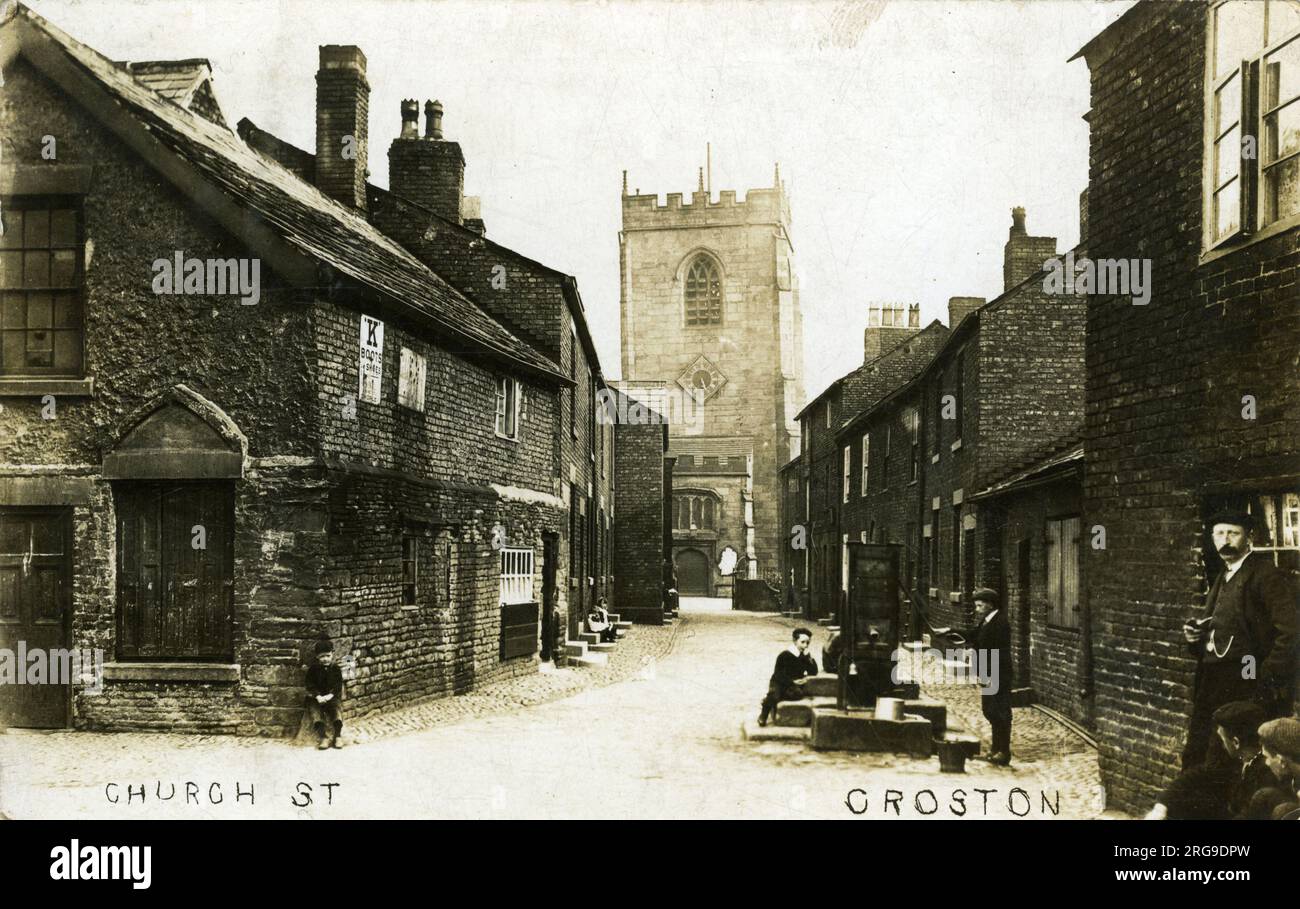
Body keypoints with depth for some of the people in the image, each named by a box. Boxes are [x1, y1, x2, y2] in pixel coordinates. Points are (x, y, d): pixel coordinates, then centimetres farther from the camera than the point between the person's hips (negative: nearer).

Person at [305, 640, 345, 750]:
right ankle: (322, 737, -31)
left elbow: (338, 685, -1)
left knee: (336, 709, -26)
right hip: (316, 696, 0)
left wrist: (330, 695, -18)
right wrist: (318, 696, -18)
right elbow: (310, 685, -2)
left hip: (332, 696, 0)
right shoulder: (313, 669, 1)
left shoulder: (336, 668, 2)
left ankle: (337, 737, -23)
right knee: (315, 712, -26)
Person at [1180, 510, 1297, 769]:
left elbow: (1289, 633, -14)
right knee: (1193, 760, 7)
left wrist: (1267, 680, -18)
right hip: (1211, 684, 8)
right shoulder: (1223, 578, 20)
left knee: (1219, 765, -10)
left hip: (1244, 685, -8)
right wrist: (1194, 635, 8)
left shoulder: (1266, 574, -7)